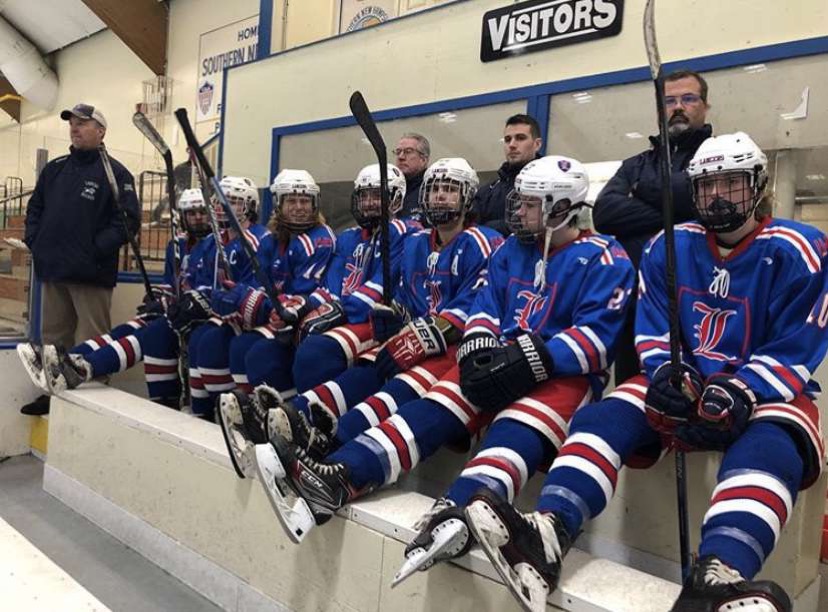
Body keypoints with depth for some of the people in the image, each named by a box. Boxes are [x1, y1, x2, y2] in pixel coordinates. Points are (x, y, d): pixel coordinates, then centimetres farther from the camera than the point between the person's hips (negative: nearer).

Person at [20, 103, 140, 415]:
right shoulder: (54, 168, 17)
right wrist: (34, 241, 9)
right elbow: (34, 207, 23)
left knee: (90, 343, -5)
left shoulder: (114, 173, -4)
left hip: (90, 272, -7)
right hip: (52, 269, 7)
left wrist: (96, 249, -16)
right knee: (54, 336, 15)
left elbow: (128, 219, -11)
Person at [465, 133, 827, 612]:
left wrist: (739, 393, -27)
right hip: (685, 386, 3)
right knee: (607, 415, -24)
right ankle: (548, 534, -45)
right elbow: (654, 331, 5)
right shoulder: (668, 248, 5)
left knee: (769, 446, -38)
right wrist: (666, 373, -17)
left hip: (768, 392, -3)